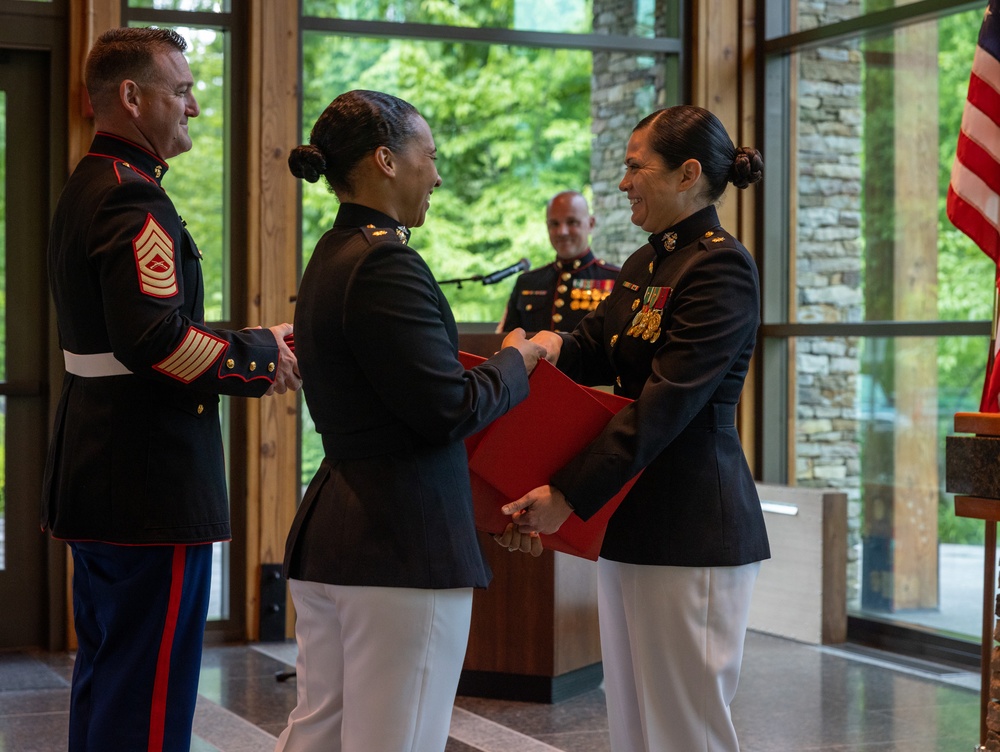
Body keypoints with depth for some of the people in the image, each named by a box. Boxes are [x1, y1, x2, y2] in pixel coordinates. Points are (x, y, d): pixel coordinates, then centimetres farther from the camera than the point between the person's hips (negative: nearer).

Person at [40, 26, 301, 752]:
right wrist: (261, 353, -13)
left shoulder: (87, 189, 16)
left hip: (98, 472, 11)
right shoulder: (134, 201, -18)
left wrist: (246, 347, 8)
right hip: (153, 480, -11)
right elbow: (156, 338, -28)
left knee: (104, 672, 19)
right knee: (150, 691, -4)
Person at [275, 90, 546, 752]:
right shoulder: (386, 263, -16)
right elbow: (448, 410, -18)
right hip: (403, 541, -10)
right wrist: (515, 362, -1)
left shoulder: (329, 259, 14)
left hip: (327, 532, 10)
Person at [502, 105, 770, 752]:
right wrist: (550, 347, -11)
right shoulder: (644, 266, 16)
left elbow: (665, 404, -20)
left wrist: (569, 494, -21)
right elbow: (595, 353, 14)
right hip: (630, 518, 9)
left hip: (689, 525, -9)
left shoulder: (723, 268, -14)